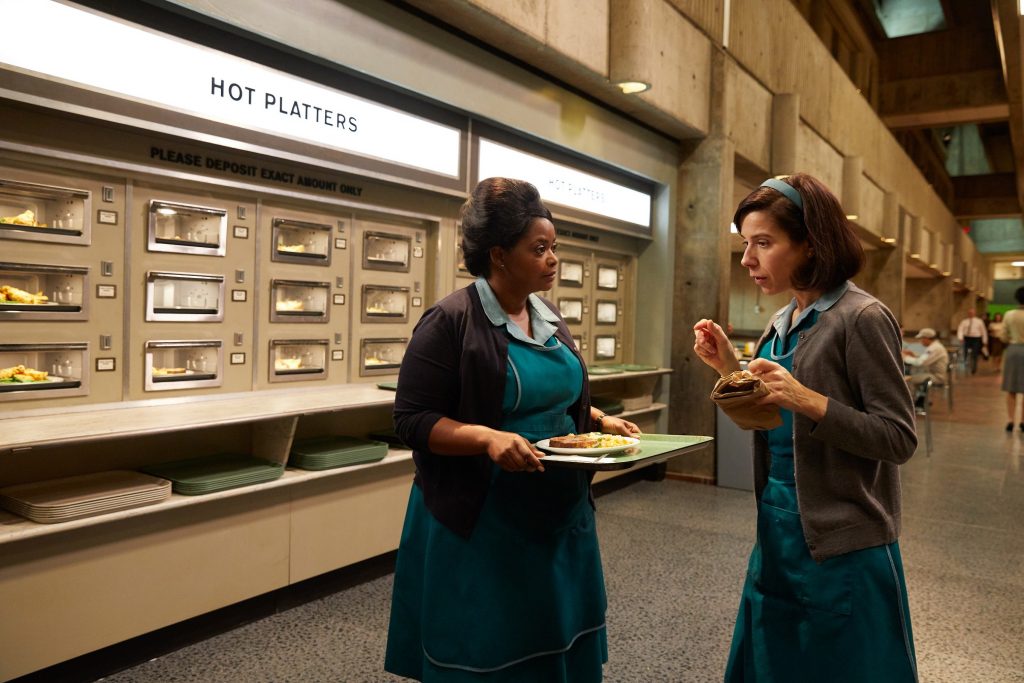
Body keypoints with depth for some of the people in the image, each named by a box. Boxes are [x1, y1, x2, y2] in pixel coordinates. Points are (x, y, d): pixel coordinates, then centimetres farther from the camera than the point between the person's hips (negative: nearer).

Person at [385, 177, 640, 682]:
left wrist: (599, 421, 3)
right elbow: (413, 419, -17)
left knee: (558, 642, 19)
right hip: (480, 524, -7)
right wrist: (488, 437, -31)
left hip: (559, 515, 7)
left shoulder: (549, 317, 7)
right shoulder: (450, 322, -16)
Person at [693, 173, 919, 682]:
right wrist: (728, 367, 1)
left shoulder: (861, 319, -15)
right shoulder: (781, 325, 8)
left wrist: (809, 399, -28)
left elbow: (899, 439, -15)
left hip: (842, 546, -7)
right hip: (778, 532, 8)